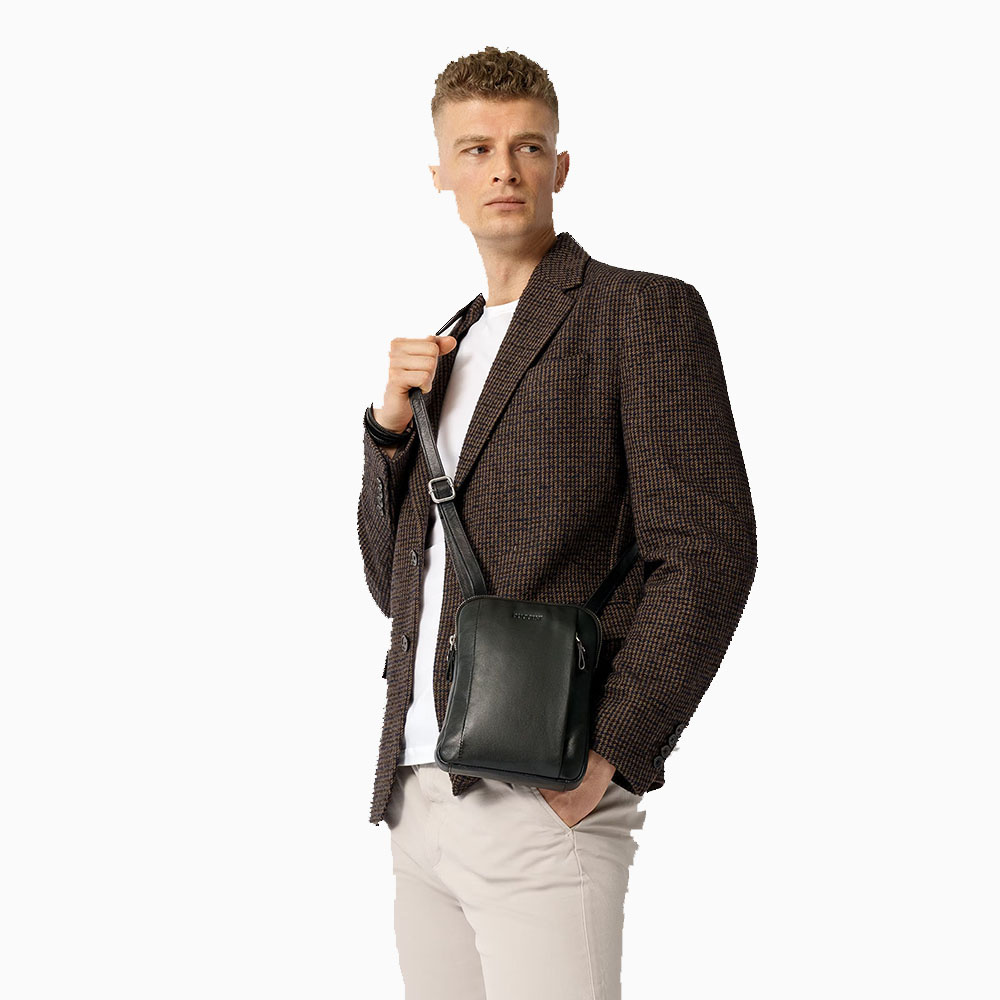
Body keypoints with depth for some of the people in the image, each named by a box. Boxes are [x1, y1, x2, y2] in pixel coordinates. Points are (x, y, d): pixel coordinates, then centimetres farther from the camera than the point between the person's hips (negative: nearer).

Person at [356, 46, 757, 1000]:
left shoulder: (643, 312, -1)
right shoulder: (447, 348, 19)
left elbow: (707, 550, -10)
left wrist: (605, 753, -16)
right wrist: (391, 424, 3)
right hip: (419, 796, 7)